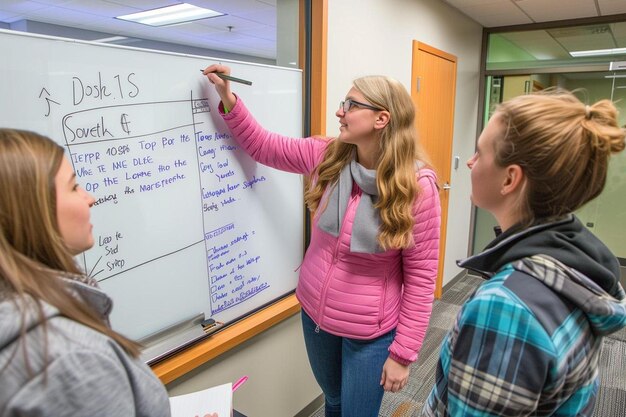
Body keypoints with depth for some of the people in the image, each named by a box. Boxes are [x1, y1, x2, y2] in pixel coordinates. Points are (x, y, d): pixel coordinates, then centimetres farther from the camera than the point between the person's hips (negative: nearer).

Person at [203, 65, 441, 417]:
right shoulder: (326, 156, -9)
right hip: (314, 311, 4)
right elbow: (262, 146, 4)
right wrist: (228, 98, -7)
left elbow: (420, 277, -16)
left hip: (370, 331, -4)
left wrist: (403, 353, -13)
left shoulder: (418, 186, -21)